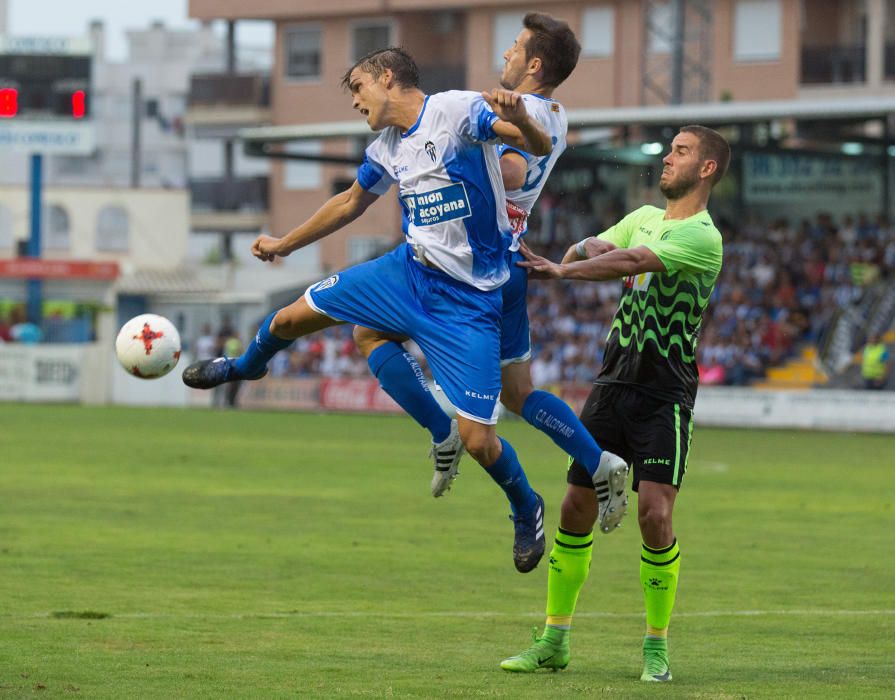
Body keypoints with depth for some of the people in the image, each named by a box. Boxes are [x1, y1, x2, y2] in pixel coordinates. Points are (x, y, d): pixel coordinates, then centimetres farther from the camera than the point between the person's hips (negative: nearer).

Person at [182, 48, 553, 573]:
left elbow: (541, 147, -23)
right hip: (410, 270, 7)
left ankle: (527, 510, 19)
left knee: (477, 439, -12)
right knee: (292, 317, 10)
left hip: (467, 300, -6)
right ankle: (245, 366, 45)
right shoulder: (385, 151, 7)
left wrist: (520, 120, -46)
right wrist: (285, 244, 35)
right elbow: (350, 203, 26)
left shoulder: (458, 111, -16)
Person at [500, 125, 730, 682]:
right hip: (614, 382, 7)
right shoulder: (645, 217, 16)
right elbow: (585, 250, 14)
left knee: (654, 512, -16)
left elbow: (631, 262, -22)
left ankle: (657, 646, -2)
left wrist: (559, 271, -24)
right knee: (576, 508, 3)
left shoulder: (702, 236, -10)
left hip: (666, 392, -7)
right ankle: (555, 641, 13)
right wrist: (589, 249, -9)